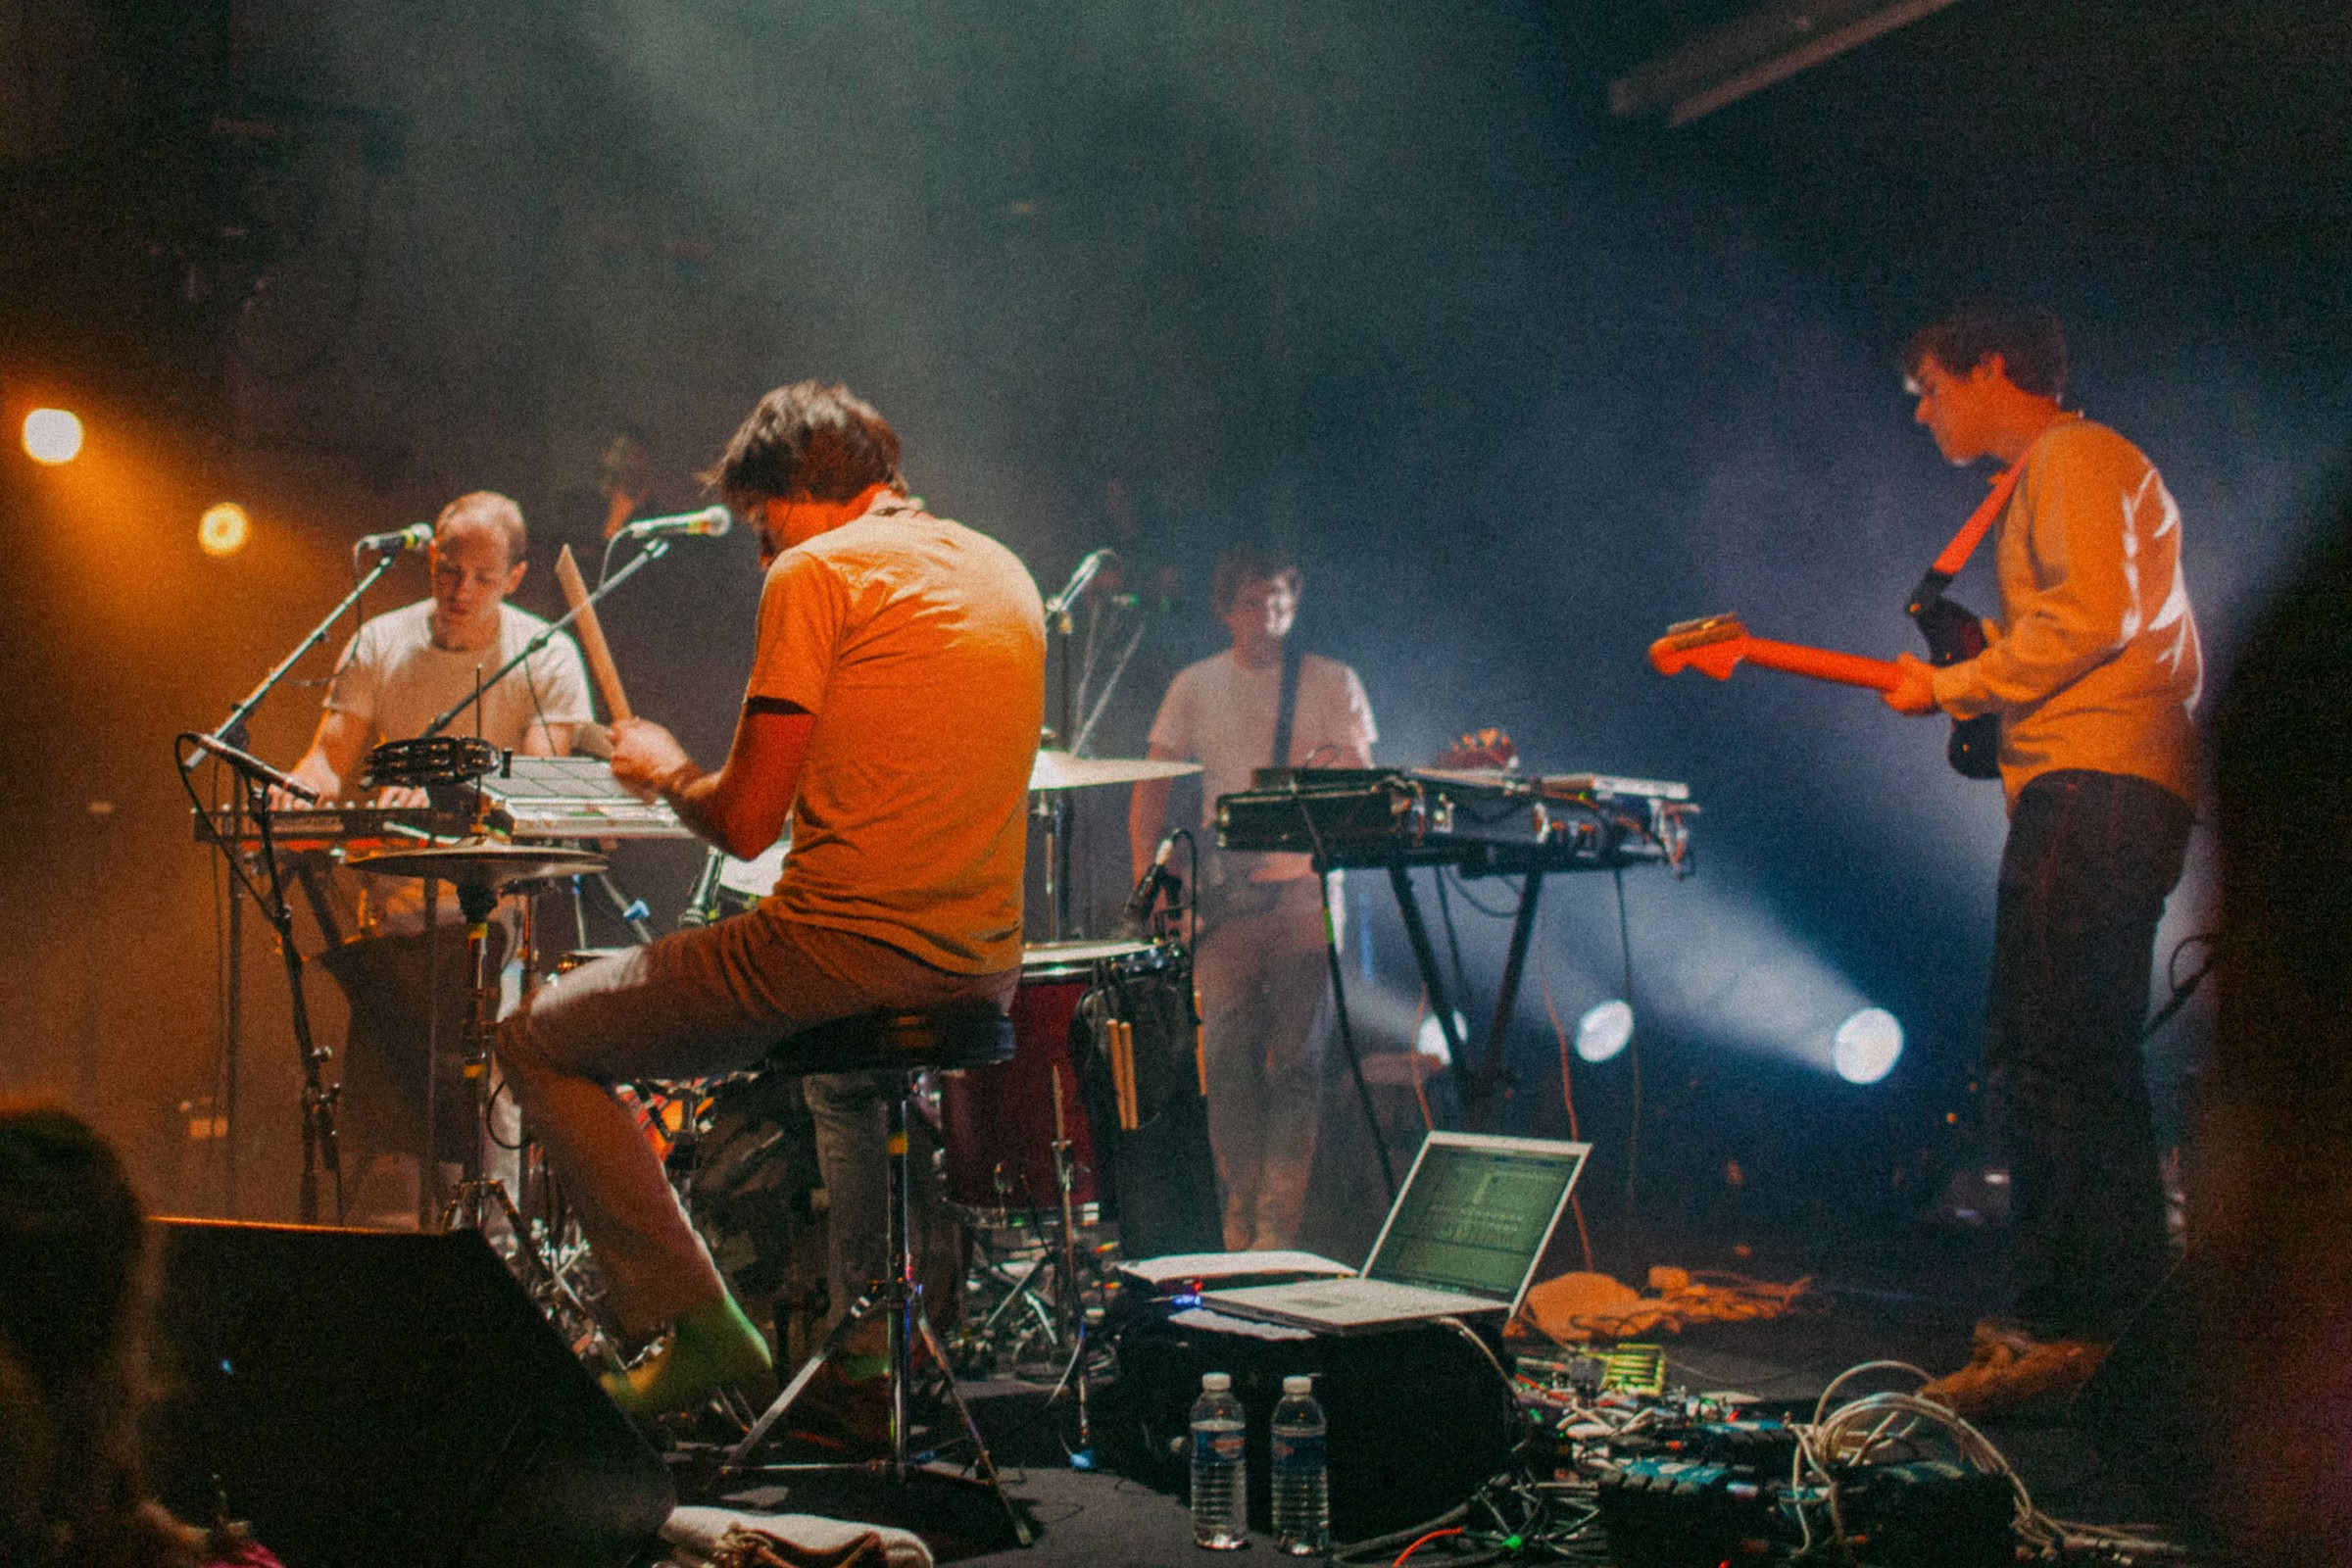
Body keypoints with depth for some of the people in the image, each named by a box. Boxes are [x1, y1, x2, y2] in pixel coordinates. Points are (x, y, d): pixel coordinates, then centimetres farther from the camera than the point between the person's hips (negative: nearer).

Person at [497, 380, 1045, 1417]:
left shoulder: (819, 572, -7)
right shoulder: (1004, 573, 16)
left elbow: (746, 822, -10)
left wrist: (664, 773, 11)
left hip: (843, 942, -8)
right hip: (982, 974, 8)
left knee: (539, 1041, 10)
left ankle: (696, 1325, 1)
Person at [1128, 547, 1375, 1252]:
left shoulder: (1332, 682, 7)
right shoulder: (1196, 686, 11)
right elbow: (1152, 785, 11)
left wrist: (1342, 768, -21)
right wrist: (1147, 879, 0)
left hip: (1305, 886, -1)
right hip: (1224, 896, 1)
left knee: (1295, 1057, -6)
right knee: (1229, 1060, -1)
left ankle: (1279, 1227, -3)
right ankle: (1241, 1226, 7)